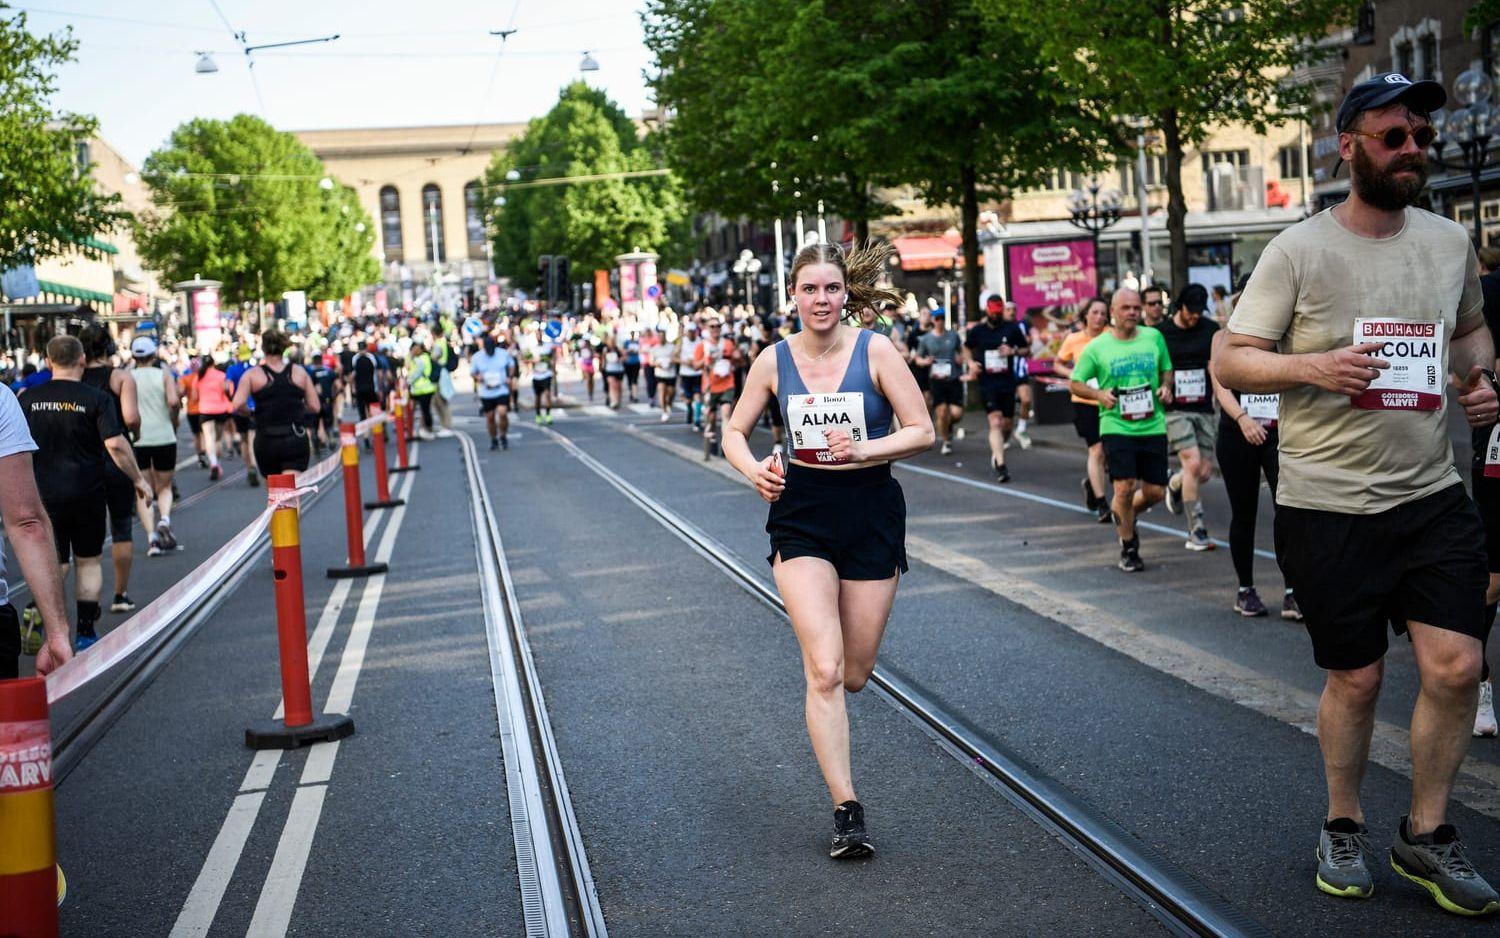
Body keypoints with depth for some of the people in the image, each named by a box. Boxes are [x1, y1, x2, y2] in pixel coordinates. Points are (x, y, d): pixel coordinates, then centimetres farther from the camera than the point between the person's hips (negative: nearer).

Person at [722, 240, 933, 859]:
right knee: (824, 671, -11)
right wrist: (754, 470, -11)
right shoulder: (774, 360, -1)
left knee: (854, 675, 8)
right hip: (801, 516, 0)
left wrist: (865, 449, -21)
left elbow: (923, 432, -5)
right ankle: (847, 812, -4)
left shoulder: (875, 350, -7)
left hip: (872, 517, 0)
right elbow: (734, 433, 10)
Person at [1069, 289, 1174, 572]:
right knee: (1125, 488, -12)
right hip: (1116, 427, -3)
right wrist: (1098, 394, -13)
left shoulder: (1153, 337, 6)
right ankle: (1128, 548, 10)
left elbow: (1166, 369, 20)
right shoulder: (1097, 347, -2)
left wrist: (1166, 387, -1)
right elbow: (1074, 383, 5)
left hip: (1153, 427, 3)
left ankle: (1124, 516, 36)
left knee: (1154, 491, 2)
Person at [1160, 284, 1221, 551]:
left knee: (1204, 473, 2)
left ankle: (1175, 484, 38)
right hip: (1174, 410, -4)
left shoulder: (1211, 330, 6)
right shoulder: (1161, 333, -1)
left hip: (1204, 409, 4)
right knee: (1192, 464, -17)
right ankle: (1196, 531, -8)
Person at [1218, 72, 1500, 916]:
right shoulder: (1299, 251, -7)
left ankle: (1427, 834, 19)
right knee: (1356, 680, 6)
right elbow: (1233, 363, -7)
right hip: (1329, 506, -4)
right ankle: (1345, 828, 30)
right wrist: (1312, 367, -24)